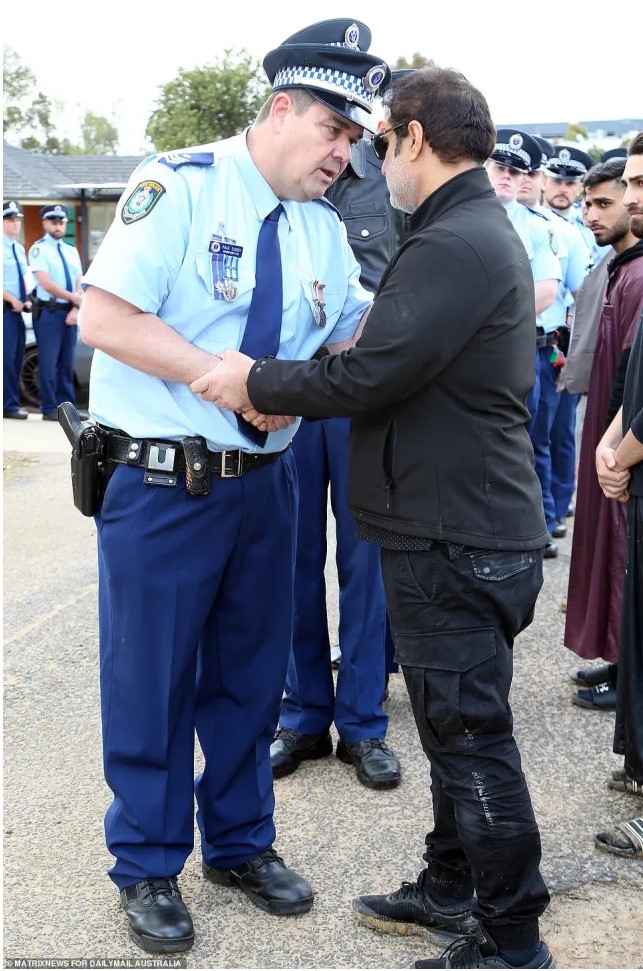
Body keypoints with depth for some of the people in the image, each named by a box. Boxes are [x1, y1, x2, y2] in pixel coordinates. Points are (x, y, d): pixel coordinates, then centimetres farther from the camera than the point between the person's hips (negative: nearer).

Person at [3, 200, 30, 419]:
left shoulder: (19, 248, 16)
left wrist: (26, 300, 7)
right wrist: (13, 299, -15)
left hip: (17, 310, 8)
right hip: (6, 310, -8)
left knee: (17, 357, 8)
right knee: (7, 357, -9)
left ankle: (11, 404, 13)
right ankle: (10, 405, -6)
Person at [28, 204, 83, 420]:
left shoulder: (72, 251, 16)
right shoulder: (39, 249, -3)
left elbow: (79, 283, 9)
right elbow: (46, 283, -14)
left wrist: (75, 309, -7)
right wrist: (74, 298, -11)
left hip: (70, 313, 6)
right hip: (48, 312, -6)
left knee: (67, 362, 9)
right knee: (49, 362, -5)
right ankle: (50, 409, -1)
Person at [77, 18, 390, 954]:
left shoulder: (323, 229, 7)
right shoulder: (181, 184, -13)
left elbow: (360, 330, 10)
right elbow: (104, 317, -19)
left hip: (264, 482, 6)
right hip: (161, 485, -6)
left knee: (251, 672, 18)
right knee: (151, 681, 6)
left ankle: (240, 843, 38)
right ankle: (148, 869, 25)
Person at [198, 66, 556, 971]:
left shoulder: (451, 245, -20)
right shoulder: (486, 230, 16)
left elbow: (367, 376, -23)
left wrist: (258, 381, -8)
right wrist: (282, 387, 8)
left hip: (456, 539, -11)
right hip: (469, 525, 11)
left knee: (471, 737, -1)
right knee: (458, 725, 20)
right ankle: (451, 888, 35)